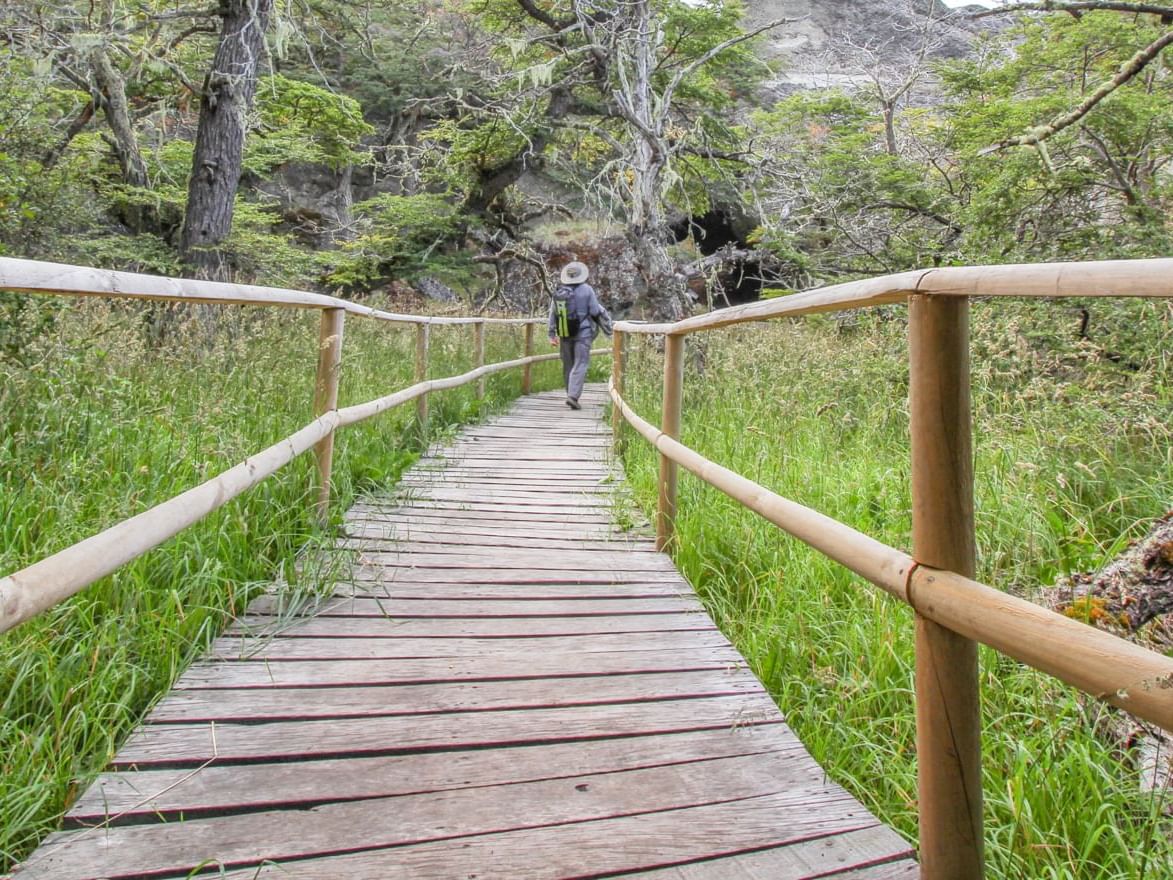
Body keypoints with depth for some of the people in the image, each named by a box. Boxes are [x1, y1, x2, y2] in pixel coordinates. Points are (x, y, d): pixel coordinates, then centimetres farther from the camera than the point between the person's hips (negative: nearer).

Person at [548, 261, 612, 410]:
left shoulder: (558, 291, 2)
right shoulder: (586, 290, -9)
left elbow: (553, 314, 3)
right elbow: (595, 311, -7)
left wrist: (552, 335, 8)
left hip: (564, 334, 4)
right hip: (582, 333, -4)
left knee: (568, 365, 15)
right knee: (580, 365, -5)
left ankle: (571, 395, 23)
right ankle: (573, 396, -18)